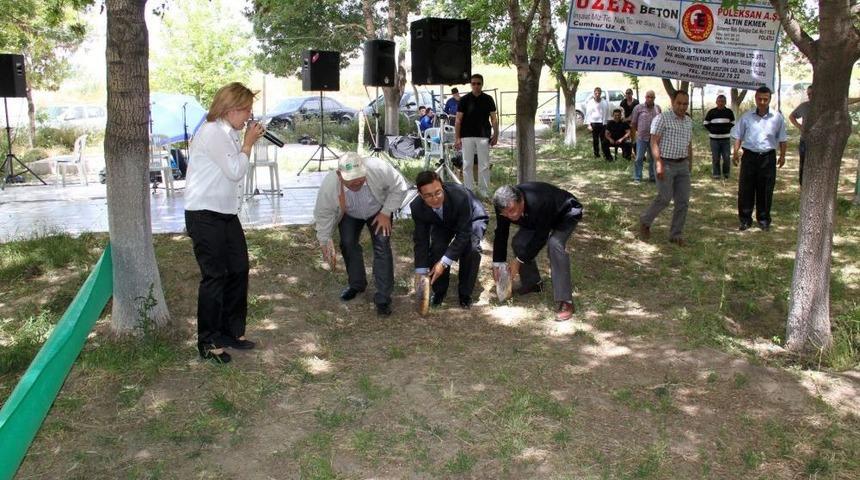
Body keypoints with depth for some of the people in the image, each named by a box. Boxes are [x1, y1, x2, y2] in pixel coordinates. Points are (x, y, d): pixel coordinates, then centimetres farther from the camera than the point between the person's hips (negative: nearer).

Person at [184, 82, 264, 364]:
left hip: (226, 213, 10)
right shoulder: (211, 132, -17)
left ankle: (232, 331, 28)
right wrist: (248, 143, -9)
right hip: (204, 216, -9)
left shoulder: (228, 133, 12)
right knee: (214, 276, -3)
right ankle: (209, 343, 11)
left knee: (238, 269, 13)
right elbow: (235, 171, -16)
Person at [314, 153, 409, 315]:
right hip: (349, 214, 1)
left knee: (382, 245, -13)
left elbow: (399, 187, -23)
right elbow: (323, 215, -19)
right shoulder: (329, 185, -36)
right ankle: (356, 284, 21)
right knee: (348, 244, -7)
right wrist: (325, 242, -16)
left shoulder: (378, 168, -41)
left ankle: (383, 298, -8)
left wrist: (386, 213, -23)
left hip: (378, 209, -1)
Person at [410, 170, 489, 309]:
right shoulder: (417, 207, -30)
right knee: (435, 249, -22)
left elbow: (463, 235, -36)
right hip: (442, 224, 3)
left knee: (471, 249, -28)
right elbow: (421, 240, -20)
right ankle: (439, 290, 6)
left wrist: (444, 263, -39)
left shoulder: (461, 196, -43)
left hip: (472, 220, -3)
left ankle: (465, 293, -5)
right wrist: (421, 273, -23)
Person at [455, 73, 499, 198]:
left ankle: (484, 192, 11)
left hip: (483, 136, 1)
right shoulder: (464, 99, 0)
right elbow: (458, 119, 0)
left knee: (484, 165, 3)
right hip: (467, 136, -1)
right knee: (467, 165, 3)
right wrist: (457, 138, -5)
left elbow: (493, 118, 7)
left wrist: (495, 134, -2)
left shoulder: (488, 99, 3)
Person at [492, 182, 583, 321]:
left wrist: (519, 260, -27)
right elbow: (501, 234, -11)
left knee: (555, 244, -31)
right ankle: (532, 283, 16)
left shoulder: (538, 202, -44)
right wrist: (497, 263, -12)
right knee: (518, 243, -9)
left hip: (566, 213, -7)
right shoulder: (505, 206, -25)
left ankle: (566, 301, -30)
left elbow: (541, 237, -33)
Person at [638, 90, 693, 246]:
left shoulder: (689, 121, 13)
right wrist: (658, 164, -19)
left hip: (682, 165, 6)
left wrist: (690, 163, 19)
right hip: (666, 164, -6)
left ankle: (676, 234, 12)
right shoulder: (662, 119, -8)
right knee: (665, 198, -8)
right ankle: (645, 221, 17)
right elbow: (654, 142, -12)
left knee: (683, 201, 3)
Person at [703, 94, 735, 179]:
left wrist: (727, 130, 7)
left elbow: (733, 124, 18)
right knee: (715, 158, 2)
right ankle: (716, 174, 12)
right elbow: (706, 124, 9)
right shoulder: (711, 112, 1)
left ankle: (726, 173, 19)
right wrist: (712, 131, 2)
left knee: (726, 158, 0)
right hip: (714, 139, -1)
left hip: (726, 139, 1)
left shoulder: (729, 112, 5)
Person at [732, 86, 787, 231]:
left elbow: (782, 139, 10)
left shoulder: (777, 117, 2)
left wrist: (782, 155, 8)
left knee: (765, 191, 7)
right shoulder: (746, 117, 1)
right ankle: (745, 219, 10)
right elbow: (738, 136, 6)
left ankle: (763, 219, 20)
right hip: (749, 155, 0)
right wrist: (736, 152, -3)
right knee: (745, 189, 0)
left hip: (768, 157, 0)